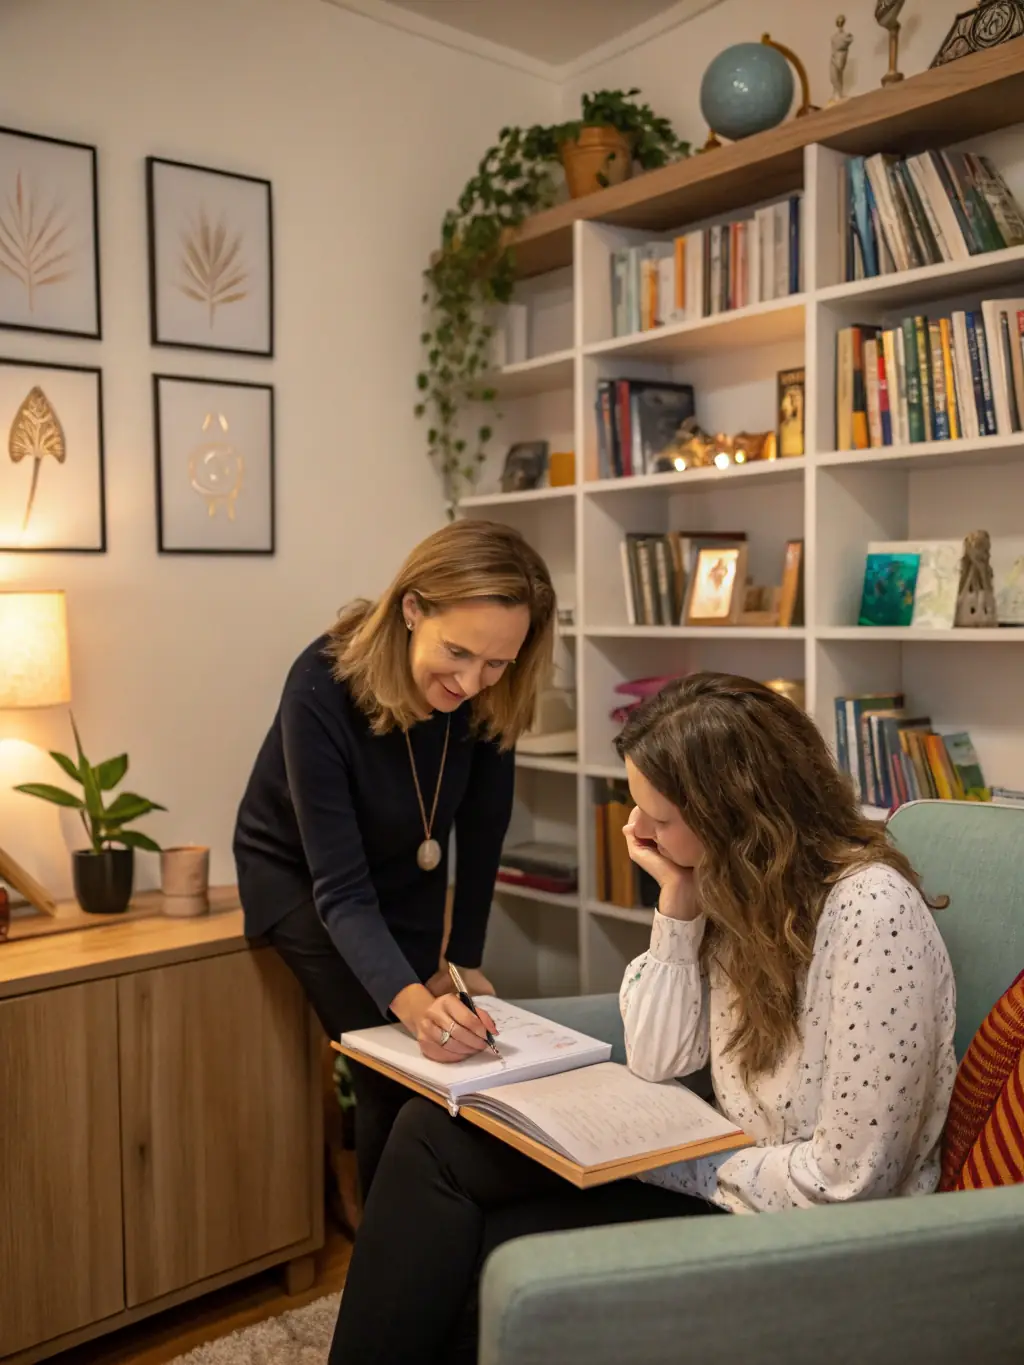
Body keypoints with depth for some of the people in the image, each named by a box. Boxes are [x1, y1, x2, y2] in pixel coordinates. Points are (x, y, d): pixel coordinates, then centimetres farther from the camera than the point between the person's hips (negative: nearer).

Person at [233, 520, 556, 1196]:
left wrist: (464, 960, -6)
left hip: (407, 874, 4)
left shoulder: (490, 696, -24)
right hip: (301, 876, -4)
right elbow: (340, 888, -35)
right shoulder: (323, 688, -36)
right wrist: (413, 1004, -49)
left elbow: (481, 828, -8)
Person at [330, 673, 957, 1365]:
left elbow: (851, 1176, -22)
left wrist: (677, 1166, -12)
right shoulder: (735, 885, 1)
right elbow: (659, 1061, 0)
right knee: (433, 1132, -9)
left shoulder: (873, 910, -24)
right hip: (729, 1177, 7)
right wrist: (677, 900, -9)